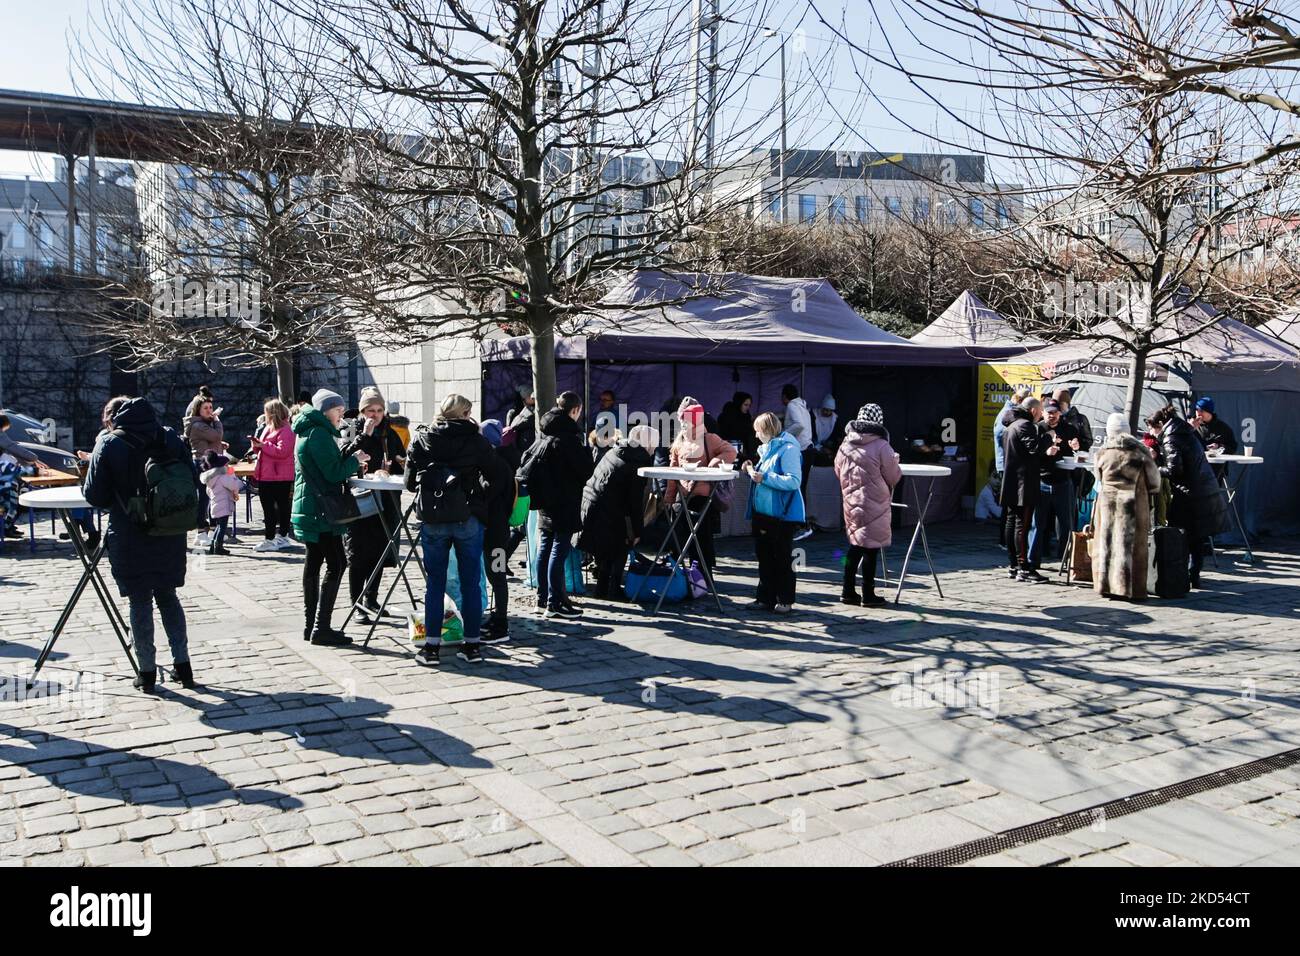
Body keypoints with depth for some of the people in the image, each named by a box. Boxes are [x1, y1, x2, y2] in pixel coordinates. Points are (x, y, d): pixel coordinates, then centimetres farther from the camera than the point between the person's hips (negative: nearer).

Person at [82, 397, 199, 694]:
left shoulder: (108, 445, -7)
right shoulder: (170, 438, 2)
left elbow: (95, 497, -7)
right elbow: (193, 483, 4)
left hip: (130, 539, -3)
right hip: (170, 536, 3)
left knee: (140, 603, 7)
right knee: (168, 596, 17)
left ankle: (148, 672, 14)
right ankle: (182, 665, 17)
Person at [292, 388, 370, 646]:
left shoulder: (307, 432, 18)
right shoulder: (319, 434, -14)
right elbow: (334, 472, -18)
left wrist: (350, 460, 9)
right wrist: (355, 460, -3)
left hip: (309, 507, 11)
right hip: (320, 508, -11)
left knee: (313, 563, 12)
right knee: (335, 564, -10)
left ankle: (311, 625, 16)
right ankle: (321, 628, -11)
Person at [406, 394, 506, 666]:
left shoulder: (422, 441, 3)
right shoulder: (478, 441, -1)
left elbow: (410, 482, 7)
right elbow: (499, 478, 0)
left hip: (432, 519, 1)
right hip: (469, 518, -1)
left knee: (435, 584, 8)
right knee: (470, 583, 7)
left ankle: (431, 647, 8)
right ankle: (472, 645, 12)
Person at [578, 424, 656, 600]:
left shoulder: (614, 452, 12)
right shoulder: (637, 464, -12)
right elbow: (636, 501, -11)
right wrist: (637, 531, -3)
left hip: (588, 505, 8)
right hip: (606, 512, -8)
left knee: (604, 550, 20)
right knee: (619, 549, 9)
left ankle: (603, 589, 28)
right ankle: (613, 590, 10)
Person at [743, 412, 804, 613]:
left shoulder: (788, 449, -14)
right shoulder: (767, 449, 13)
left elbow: (794, 481, -23)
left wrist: (764, 478, -23)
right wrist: (753, 471, 6)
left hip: (782, 515, -9)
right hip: (762, 513, 9)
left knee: (782, 559, 2)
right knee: (764, 557, 12)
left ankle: (785, 600, 11)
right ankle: (765, 597, 20)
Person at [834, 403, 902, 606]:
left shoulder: (845, 444, 2)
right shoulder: (881, 447, -15)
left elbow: (838, 472, 12)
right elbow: (894, 477, -8)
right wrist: (894, 462, 12)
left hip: (851, 503, 6)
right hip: (874, 504, -6)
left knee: (855, 545, 17)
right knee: (870, 548, 3)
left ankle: (848, 591, 18)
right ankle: (868, 593, 9)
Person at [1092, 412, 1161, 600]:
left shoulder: (1103, 452, 4)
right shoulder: (1139, 451, -1)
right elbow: (1154, 479, 6)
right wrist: (1153, 490, 25)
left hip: (1107, 502, 2)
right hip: (1133, 504, -2)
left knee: (1106, 542, 9)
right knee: (1131, 544, 0)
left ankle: (1106, 585, 11)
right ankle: (1131, 588, 0)